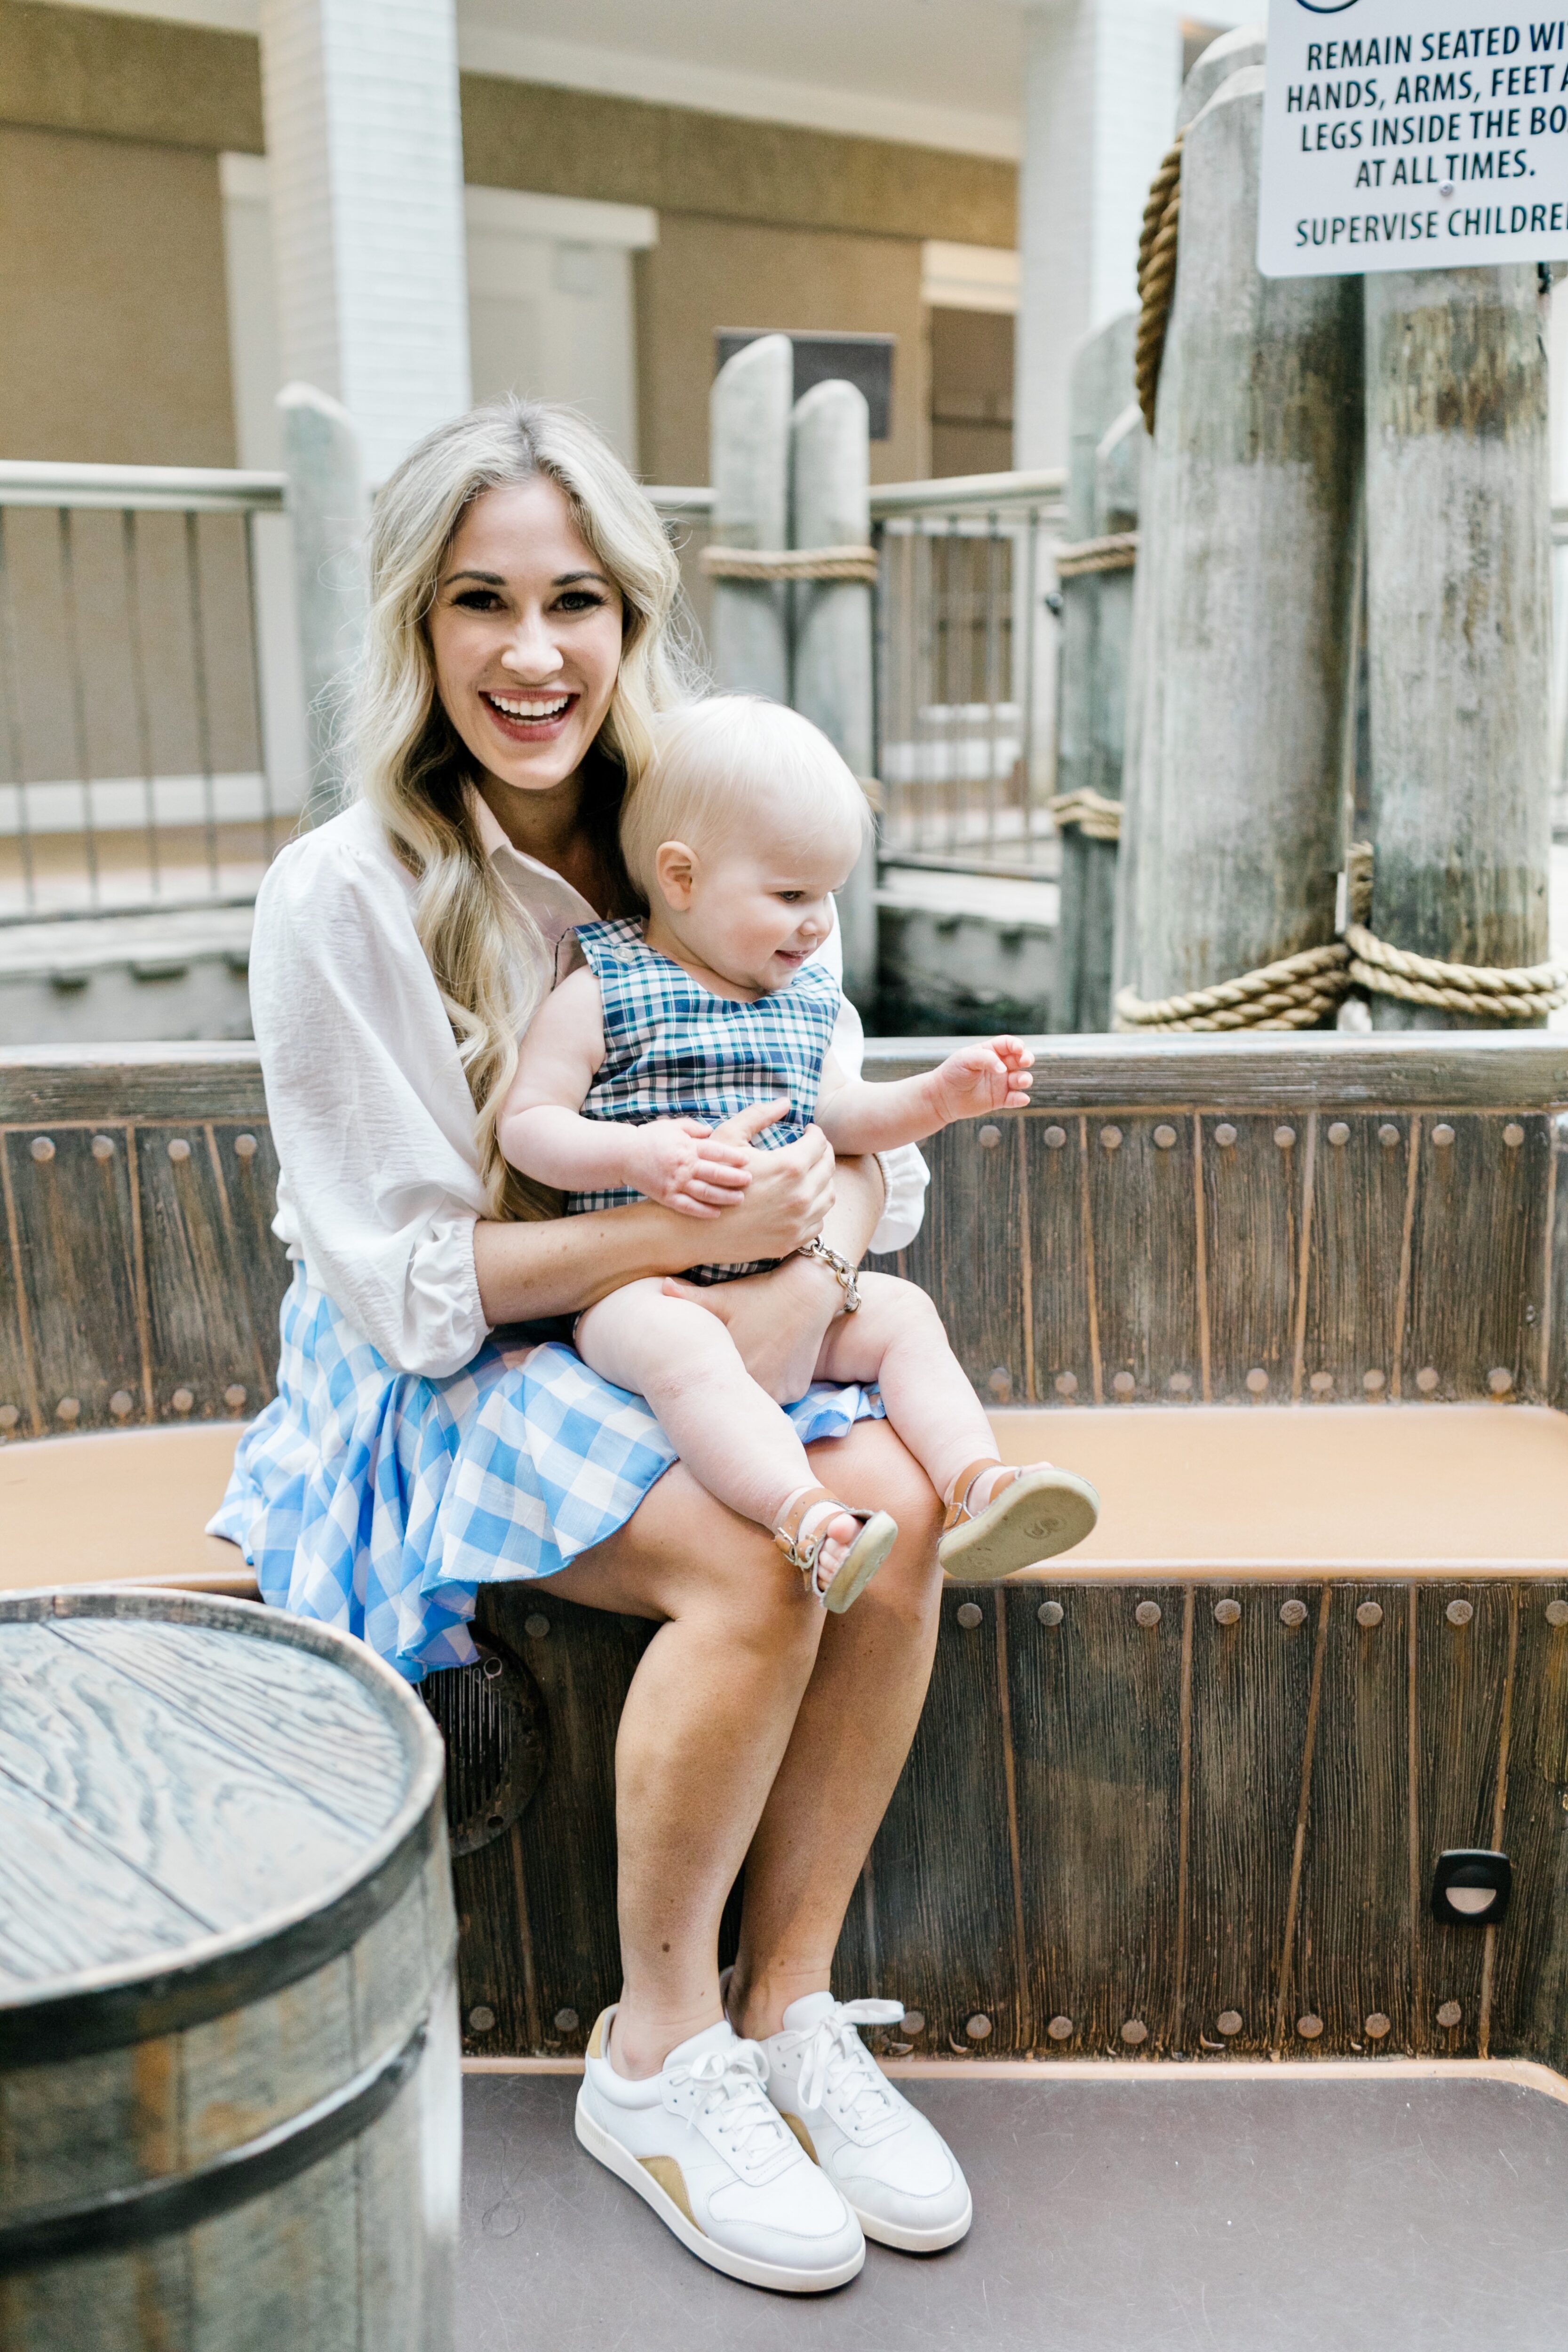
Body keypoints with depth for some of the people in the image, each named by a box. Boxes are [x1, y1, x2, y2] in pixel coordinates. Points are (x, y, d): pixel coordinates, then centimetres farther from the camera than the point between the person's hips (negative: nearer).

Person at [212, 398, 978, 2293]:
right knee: (756, 1564, -28)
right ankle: (656, 2057, -4)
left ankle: (788, 2010, -3)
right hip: (445, 1377, -5)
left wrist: (804, 1257, -21)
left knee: (894, 1503, -22)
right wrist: (691, 1225, -25)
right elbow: (405, 1275, -15)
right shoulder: (341, 897, -15)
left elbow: (861, 1140, 3)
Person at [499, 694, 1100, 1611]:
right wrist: (637, 1156, -25)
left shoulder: (804, 997, 15)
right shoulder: (602, 992, -5)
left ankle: (977, 1485, -19)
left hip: (786, 1282, 7)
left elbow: (836, 1116, 21)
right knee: (683, 1346, -36)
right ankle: (809, 1519, -51)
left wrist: (939, 1096, 4)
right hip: (642, 1284, -6)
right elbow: (527, 1125, -8)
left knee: (901, 1311, -10)